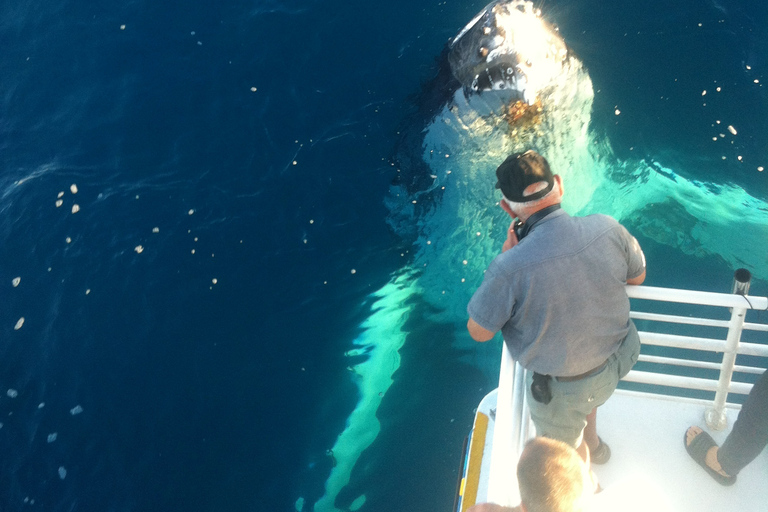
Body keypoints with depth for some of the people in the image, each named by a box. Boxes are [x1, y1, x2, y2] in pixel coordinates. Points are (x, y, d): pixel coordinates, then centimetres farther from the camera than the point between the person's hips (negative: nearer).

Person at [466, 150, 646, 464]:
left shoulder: (509, 268, -37)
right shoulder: (608, 229, -23)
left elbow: (479, 332, -18)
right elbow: (637, 277, -1)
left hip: (560, 387, -5)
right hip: (614, 365, 5)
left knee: (566, 448, 29)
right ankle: (593, 444, 69)